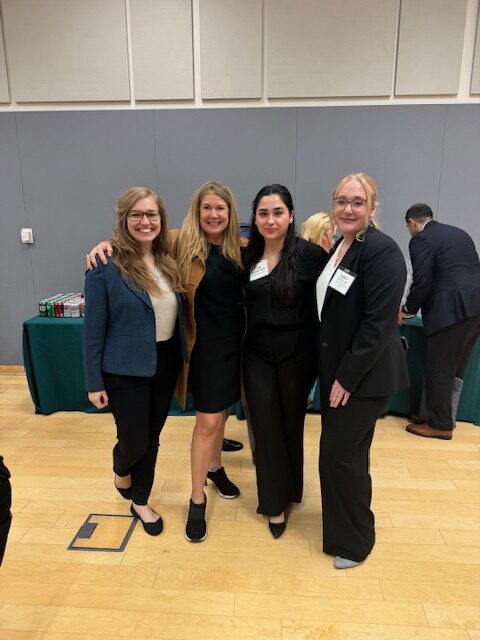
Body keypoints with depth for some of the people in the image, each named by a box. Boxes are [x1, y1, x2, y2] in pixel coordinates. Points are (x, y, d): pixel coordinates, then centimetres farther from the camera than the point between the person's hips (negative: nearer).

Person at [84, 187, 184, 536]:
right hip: (126, 370, -5)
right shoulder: (106, 266, -14)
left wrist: (182, 358, 7)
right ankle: (121, 472, 45)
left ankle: (141, 501, 38)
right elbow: (94, 329, -11)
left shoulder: (168, 261, 2)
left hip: (165, 364, 5)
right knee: (134, 442, 8)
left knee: (152, 438, 16)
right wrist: (94, 381, -9)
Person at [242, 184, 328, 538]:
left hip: (296, 354, -2)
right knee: (266, 427, 7)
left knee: (291, 425, 14)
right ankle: (276, 502, 27)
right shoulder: (247, 256, 2)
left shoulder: (310, 254, -11)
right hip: (258, 354, 3)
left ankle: (289, 490, 41)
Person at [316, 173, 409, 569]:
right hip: (335, 368, 8)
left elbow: (379, 323, -22)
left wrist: (347, 377, -19)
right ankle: (344, 523, 40)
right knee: (338, 450, 18)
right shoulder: (340, 246, 9)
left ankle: (354, 540, 23)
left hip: (364, 374, -8)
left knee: (340, 453, 0)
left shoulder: (382, 251, -17)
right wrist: (333, 372, 11)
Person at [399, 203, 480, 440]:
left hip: (453, 310, -9)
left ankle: (440, 425, 12)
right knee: (455, 369, 16)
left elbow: (422, 281, -11)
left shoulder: (421, 239, -3)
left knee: (438, 370, 2)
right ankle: (445, 418, 25)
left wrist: (407, 309, 4)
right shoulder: (460, 233, 21)